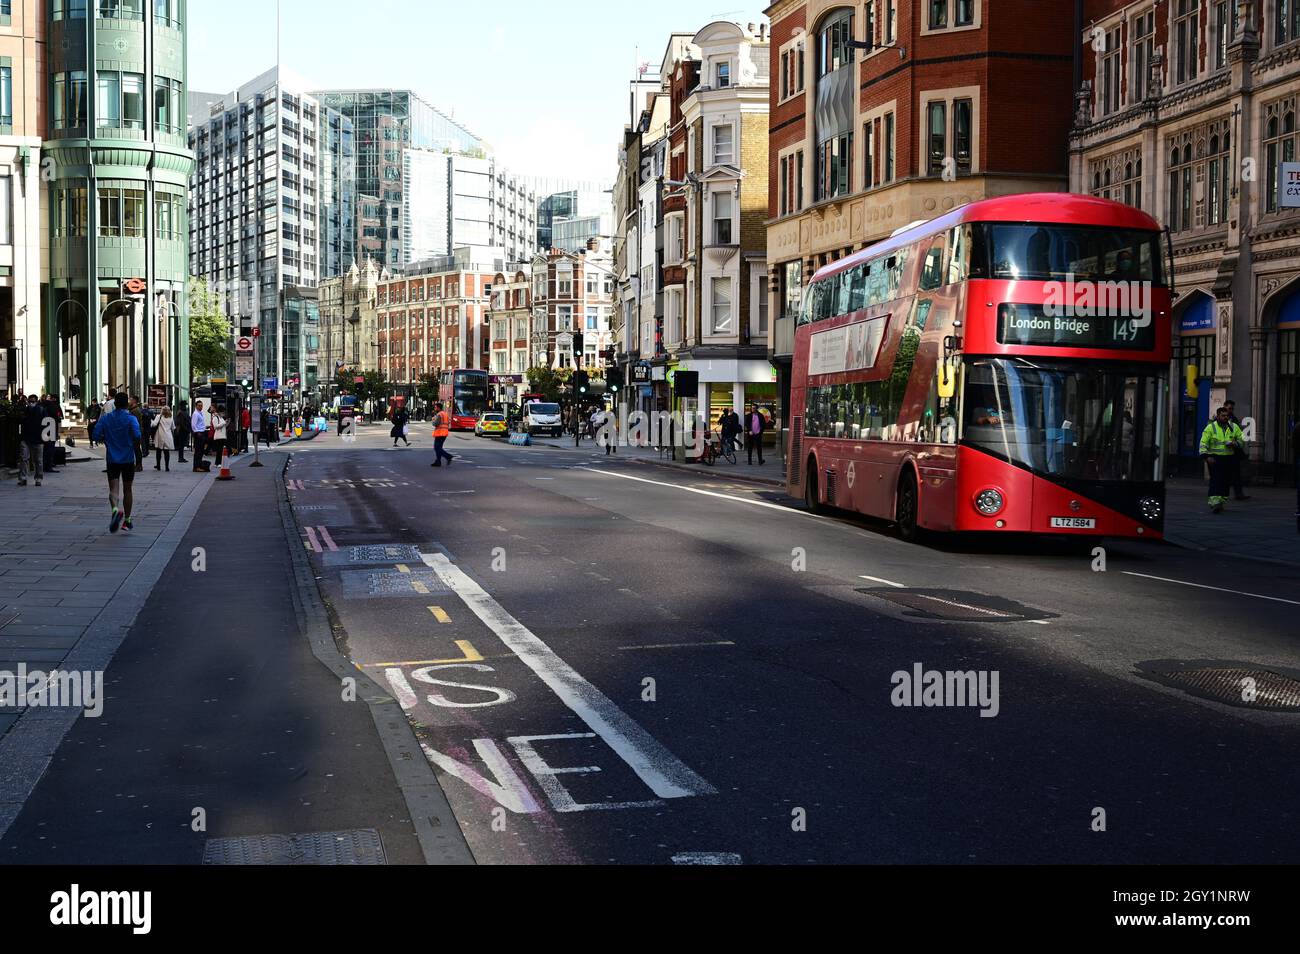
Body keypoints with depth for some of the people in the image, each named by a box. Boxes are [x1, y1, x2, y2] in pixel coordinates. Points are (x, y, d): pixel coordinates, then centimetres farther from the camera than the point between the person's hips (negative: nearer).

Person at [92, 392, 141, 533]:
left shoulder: (105, 418, 1)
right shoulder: (131, 419, -7)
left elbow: (96, 435, -4)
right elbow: (137, 436, -20)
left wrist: (106, 441, 15)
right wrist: (136, 448, -1)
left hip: (112, 459, 1)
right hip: (128, 459, 0)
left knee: (113, 489, -3)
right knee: (127, 490, 12)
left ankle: (115, 509, -33)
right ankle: (127, 520, 20)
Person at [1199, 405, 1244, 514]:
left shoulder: (1234, 427, 10)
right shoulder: (1210, 427, -2)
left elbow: (1241, 439, 17)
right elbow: (1203, 443, -4)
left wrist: (1234, 443, -6)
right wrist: (1206, 456, -16)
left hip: (1228, 458, 4)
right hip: (1214, 458, -4)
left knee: (1226, 481, 8)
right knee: (1215, 480, -15)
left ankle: (1221, 502, 20)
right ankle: (1214, 502, -22)